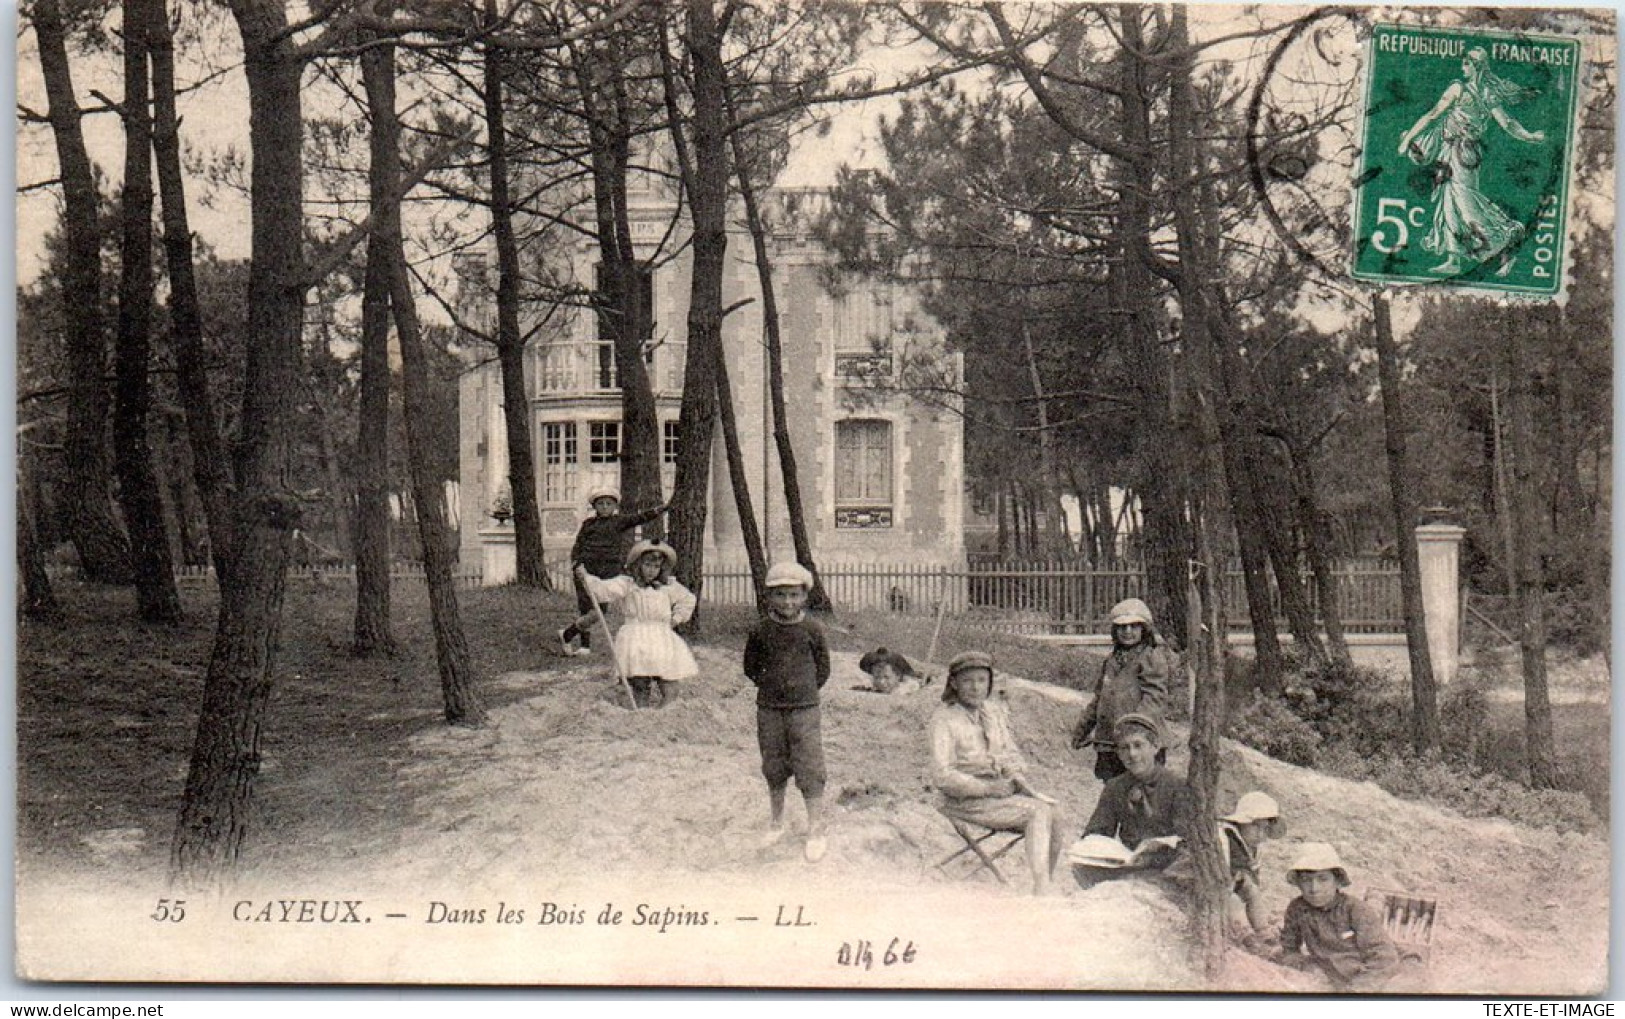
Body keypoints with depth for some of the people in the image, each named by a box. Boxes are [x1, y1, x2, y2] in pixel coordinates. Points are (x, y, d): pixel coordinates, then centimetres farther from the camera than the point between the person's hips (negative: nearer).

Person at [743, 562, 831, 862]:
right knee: (774, 768, 13)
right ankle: (776, 822, 30)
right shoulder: (761, 631, -2)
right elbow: (750, 667, 10)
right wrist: (770, 684, 1)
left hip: (804, 708, -2)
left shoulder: (811, 630, -5)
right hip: (769, 709, 2)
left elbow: (823, 668, 5)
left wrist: (806, 688, -1)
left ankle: (816, 831, 4)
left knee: (809, 770, -5)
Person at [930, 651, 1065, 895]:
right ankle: (1040, 889, -26)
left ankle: (1044, 887, -12)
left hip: (1001, 790, 6)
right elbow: (942, 776, -14)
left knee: (1053, 814, -18)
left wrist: (1021, 781, -4)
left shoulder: (996, 710, 14)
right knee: (1039, 812, -24)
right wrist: (988, 788, -17)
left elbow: (1011, 753, 18)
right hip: (967, 800, -6)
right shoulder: (944, 719, -7)